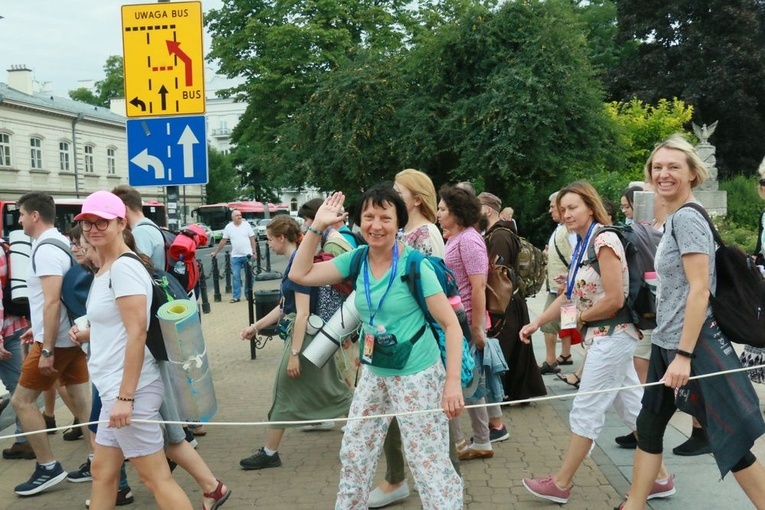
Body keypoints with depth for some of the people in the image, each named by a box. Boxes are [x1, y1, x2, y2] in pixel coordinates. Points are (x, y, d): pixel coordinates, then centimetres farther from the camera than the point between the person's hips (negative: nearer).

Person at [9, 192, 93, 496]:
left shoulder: (45, 249, -18)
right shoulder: (60, 243, 12)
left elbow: (52, 302, -25)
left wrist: (46, 350, -25)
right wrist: (39, 328, 25)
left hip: (56, 340, -9)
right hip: (71, 336, 9)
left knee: (22, 400, 1)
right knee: (82, 398, 9)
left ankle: (48, 468, 5)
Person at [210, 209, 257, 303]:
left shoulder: (247, 224, 0)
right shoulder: (228, 227, 2)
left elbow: (252, 239, 0)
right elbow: (223, 241, 6)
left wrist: (254, 252, -6)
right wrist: (215, 252, 4)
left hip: (248, 255, 0)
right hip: (235, 256, 0)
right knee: (236, 276, -2)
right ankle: (236, 296, 4)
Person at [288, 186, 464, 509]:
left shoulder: (415, 265, -18)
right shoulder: (357, 259, -2)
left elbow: (451, 325, -16)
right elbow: (300, 274, -1)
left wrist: (453, 382, -23)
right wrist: (317, 227, -8)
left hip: (417, 376, -6)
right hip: (374, 374, 6)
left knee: (429, 463, -2)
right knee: (353, 453, 18)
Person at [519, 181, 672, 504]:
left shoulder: (604, 239, -17)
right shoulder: (583, 245, 12)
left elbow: (615, 300, -23)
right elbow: (569, 296, 12)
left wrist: (580, 319, -9)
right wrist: (536, 323, 4)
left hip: (611, 336, -10)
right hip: (607, 337, 10)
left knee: (586, 410, 0)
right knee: (632, 409, 14)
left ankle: (561, 484, 11)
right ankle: (660, 478, 24)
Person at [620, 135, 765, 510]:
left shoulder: (686, 217, -16)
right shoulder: (676, 218, 13)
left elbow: (700, 290, -22)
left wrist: (684, 355, -24)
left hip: (691, 345, -10)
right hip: (668, 343, 10)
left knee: (728, 436, 0)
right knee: (649, 426, 16)